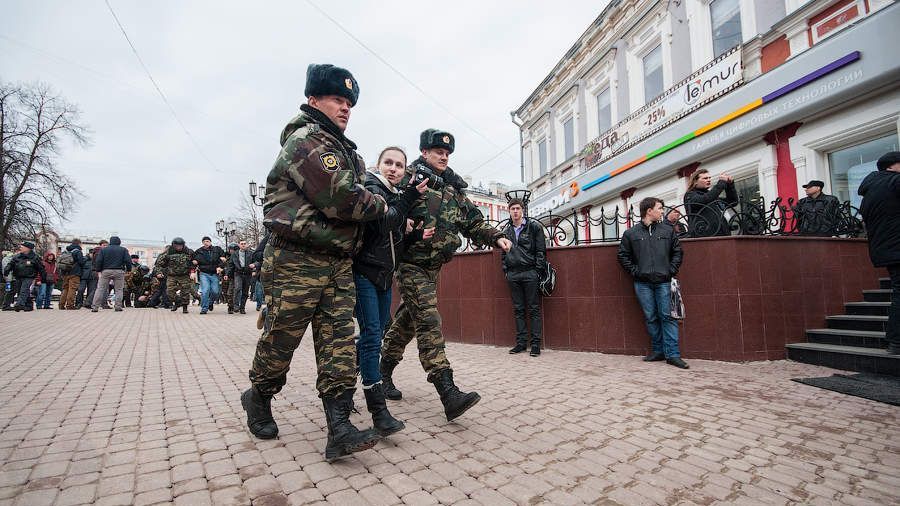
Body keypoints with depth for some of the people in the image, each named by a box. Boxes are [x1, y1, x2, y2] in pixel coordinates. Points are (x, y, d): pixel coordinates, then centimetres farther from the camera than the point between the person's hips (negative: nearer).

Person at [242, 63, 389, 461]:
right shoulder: (306, 140, -10)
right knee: (281, 338, 7)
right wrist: (382, 206, -5)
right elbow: (342, 200, -21)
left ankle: (339, 427, 3)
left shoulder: (347, 151, 21)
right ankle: (258, 398, 35)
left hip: (339, 264, 8)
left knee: (339, 342, 1)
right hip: (297, 262, -8)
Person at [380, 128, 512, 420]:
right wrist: (406, 225, -29)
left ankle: (384, 372, 34)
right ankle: (449, 395, -17)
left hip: (433, 266, 7)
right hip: (411, 263, -7)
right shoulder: (411, 178, -4)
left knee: (408, 320, 16)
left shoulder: (455, 188, 15)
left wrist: (496, 237, 0)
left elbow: (474, 222, 14)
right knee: (429, 322, -14)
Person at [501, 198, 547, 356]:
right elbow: (503, 253, 20)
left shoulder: (534, 227, 1)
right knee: (518, 310, 8)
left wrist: (537, 271, -9)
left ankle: (536, 343, 6)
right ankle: (521, 342, 15)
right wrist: (506, 270, 9)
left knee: (534, 309, 0)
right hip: (513, 274, 4)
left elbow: (541, 251, -2)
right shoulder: (506, 231, 14)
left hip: (530, 273, -4)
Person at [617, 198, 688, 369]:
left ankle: (672, 354, 2)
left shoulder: (668, 230, 9)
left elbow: (677, 252, 12)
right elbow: (623, 256, 8)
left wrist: (671, 271, 1)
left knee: (667, 316, -3)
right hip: (642, 283, 0)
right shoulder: (631, 233, 4)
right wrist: (635, 271, -1)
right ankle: (658, 350, 16)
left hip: (663, 282, 0)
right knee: (651, 317, 5)